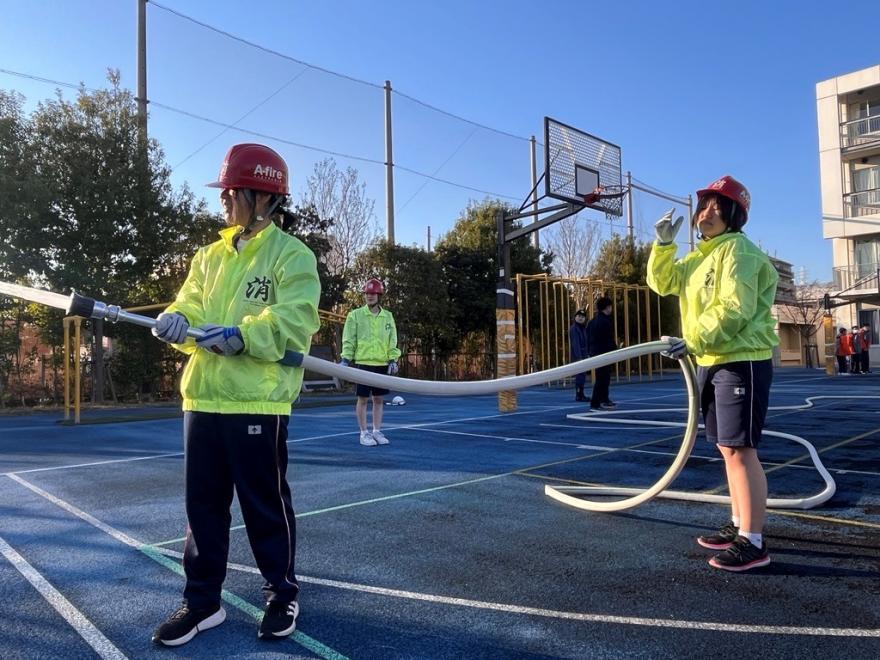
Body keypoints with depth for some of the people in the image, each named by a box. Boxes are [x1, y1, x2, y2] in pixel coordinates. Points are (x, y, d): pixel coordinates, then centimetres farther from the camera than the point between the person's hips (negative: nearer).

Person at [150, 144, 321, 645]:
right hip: (203, 397, 6)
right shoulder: (210, 256, 16)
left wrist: (241, 334, -28)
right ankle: (203, 600, 29)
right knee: (203, 504, 13)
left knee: (266, 506, 6)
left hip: (258, 402, -6)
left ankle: (283, 596, 26)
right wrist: (177, 321, -13)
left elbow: (293, 323, -16)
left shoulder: (292, 255, -5)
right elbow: (192, 308, 9)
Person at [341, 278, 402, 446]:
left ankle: (377, 431, 19)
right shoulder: (355, 315, -1)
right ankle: (364, 433, 11)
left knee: (378, 399, 9)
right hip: (363, 363, -3)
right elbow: (348, 340, -2)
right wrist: (345, 359, -8)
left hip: (382, 364, 3)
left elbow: (392, 340, 9)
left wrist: (393, 359, 1)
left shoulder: (388, 316, 8)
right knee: (362, 399, 1)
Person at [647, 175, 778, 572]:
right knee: (728, 448, 13)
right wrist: (663, 244, 5)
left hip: (742, 362, -9)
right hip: (712, 363, 10)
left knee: (740, 449, -9)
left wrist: (694, 342, -23)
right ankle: (739, 526, 24)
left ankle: (753, 543, -3)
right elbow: (662, 283, 18)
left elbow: (734, 309, -20)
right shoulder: (700, 257, 19)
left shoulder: (738, 250, -11)